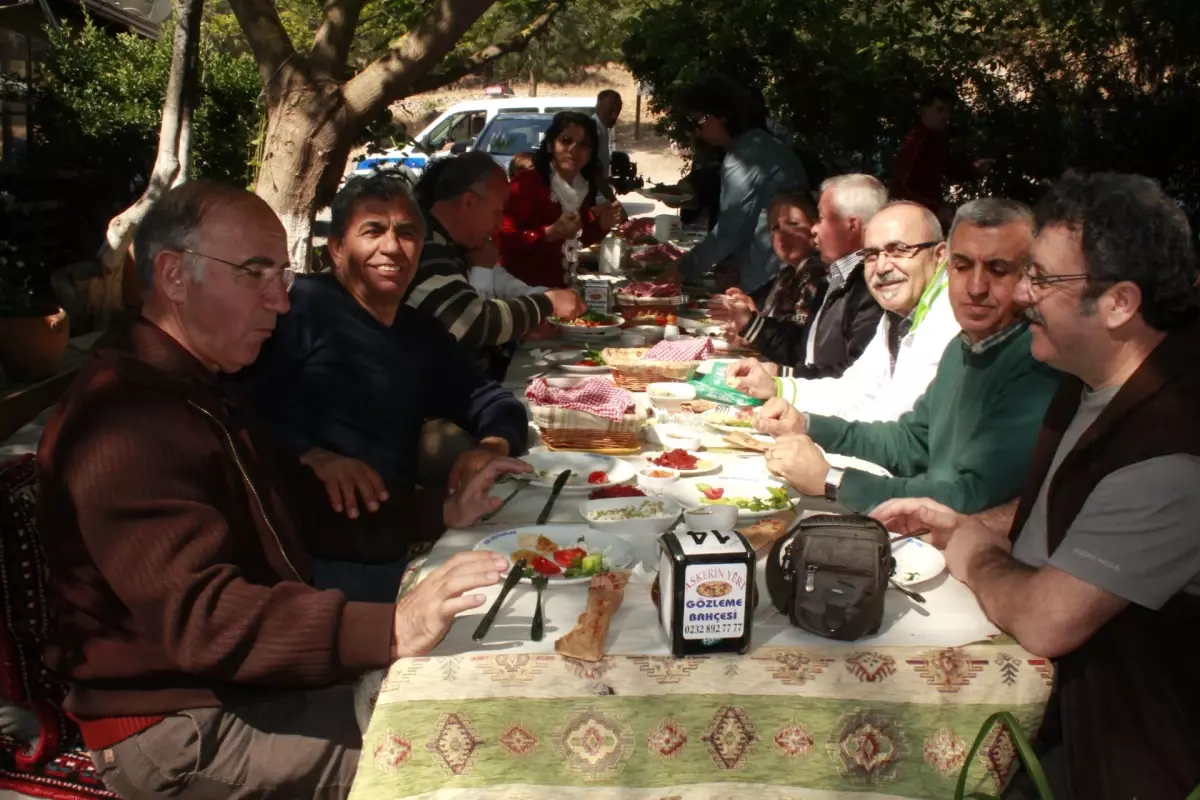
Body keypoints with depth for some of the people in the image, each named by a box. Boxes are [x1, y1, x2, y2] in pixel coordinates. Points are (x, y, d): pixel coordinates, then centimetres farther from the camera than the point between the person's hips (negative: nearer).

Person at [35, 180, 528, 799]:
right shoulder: (124, 419, -23)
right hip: (180, 729, -9)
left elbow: (308, 514, 17)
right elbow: (198, 615, -32)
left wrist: (442, 512, 6)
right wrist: (389, 629, -42)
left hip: (250, 683, 9)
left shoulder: (202, 389, 13)